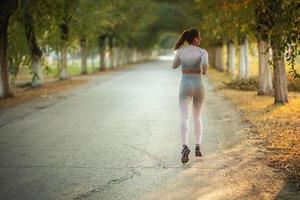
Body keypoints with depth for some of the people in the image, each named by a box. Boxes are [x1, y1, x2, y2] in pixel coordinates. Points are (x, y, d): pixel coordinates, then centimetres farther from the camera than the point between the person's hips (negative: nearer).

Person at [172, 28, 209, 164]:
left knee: (184, 118, -12)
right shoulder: (203, 52, -4)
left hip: (185, 86, 0)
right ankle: (197, 147, 12)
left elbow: (174, 66, 18)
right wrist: (204, 71, -1)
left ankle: (185, 147, -36)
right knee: (197, 117, 21)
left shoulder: (180, 50, 3)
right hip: (198, 86, 0)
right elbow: (205, 64, -25)